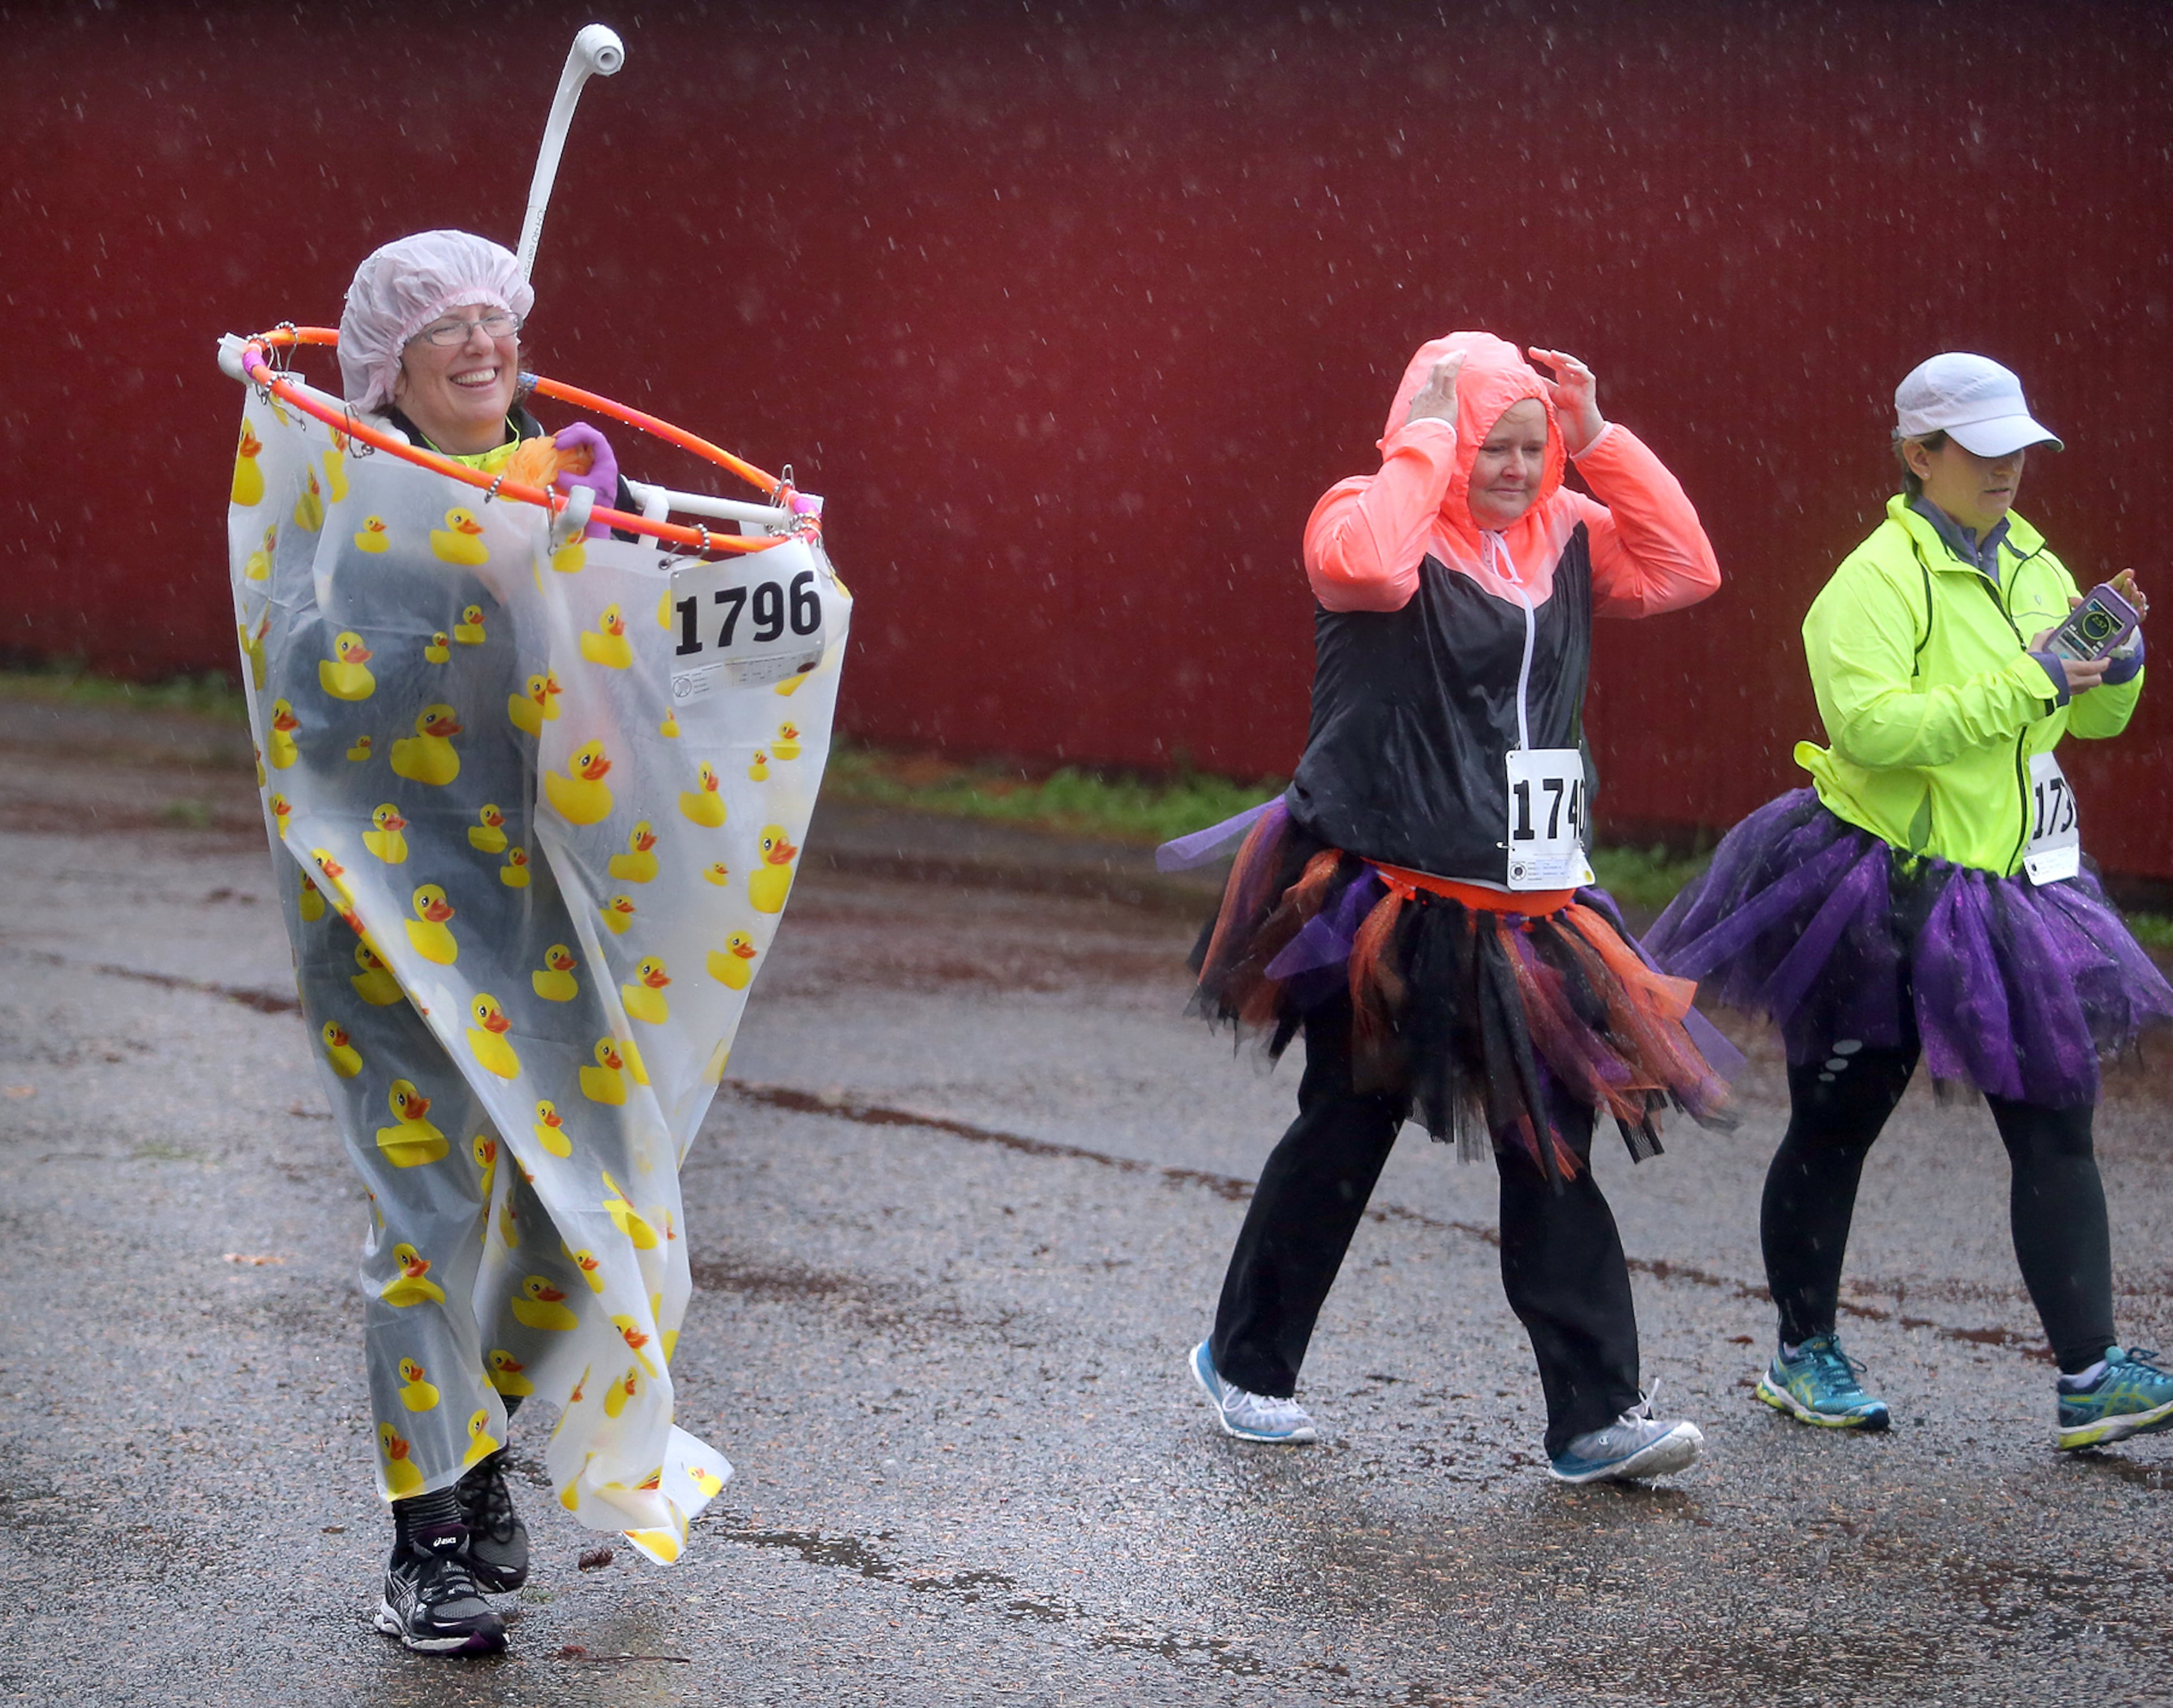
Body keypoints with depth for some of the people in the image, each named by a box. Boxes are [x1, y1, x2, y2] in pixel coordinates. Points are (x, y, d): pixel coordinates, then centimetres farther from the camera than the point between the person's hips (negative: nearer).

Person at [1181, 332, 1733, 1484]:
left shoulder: (1564, 537, 11)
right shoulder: (1377, 517, -7)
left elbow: (1684, 569, 3)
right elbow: (1368, 566, -30)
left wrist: (1600, 438, -1)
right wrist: (1428, 433, -19)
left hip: (1527, 909, 5)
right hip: (1386, 904, -5)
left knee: (1554, 1151, 0)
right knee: (1342, 1138, 8)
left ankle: (1594, 1418, 1)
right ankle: (1244, 1365, 27)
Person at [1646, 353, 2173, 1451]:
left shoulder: (2031, 564, 10)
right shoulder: (1878, 579, -14)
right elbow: (1871, 722, -28)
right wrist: (2022, 683, -27)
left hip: (2009, 895, 6)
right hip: (1884, 896, -6)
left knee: (2056, 1126, -2)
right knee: (1833, 1130, 8)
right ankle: (1802, 1356, 24)